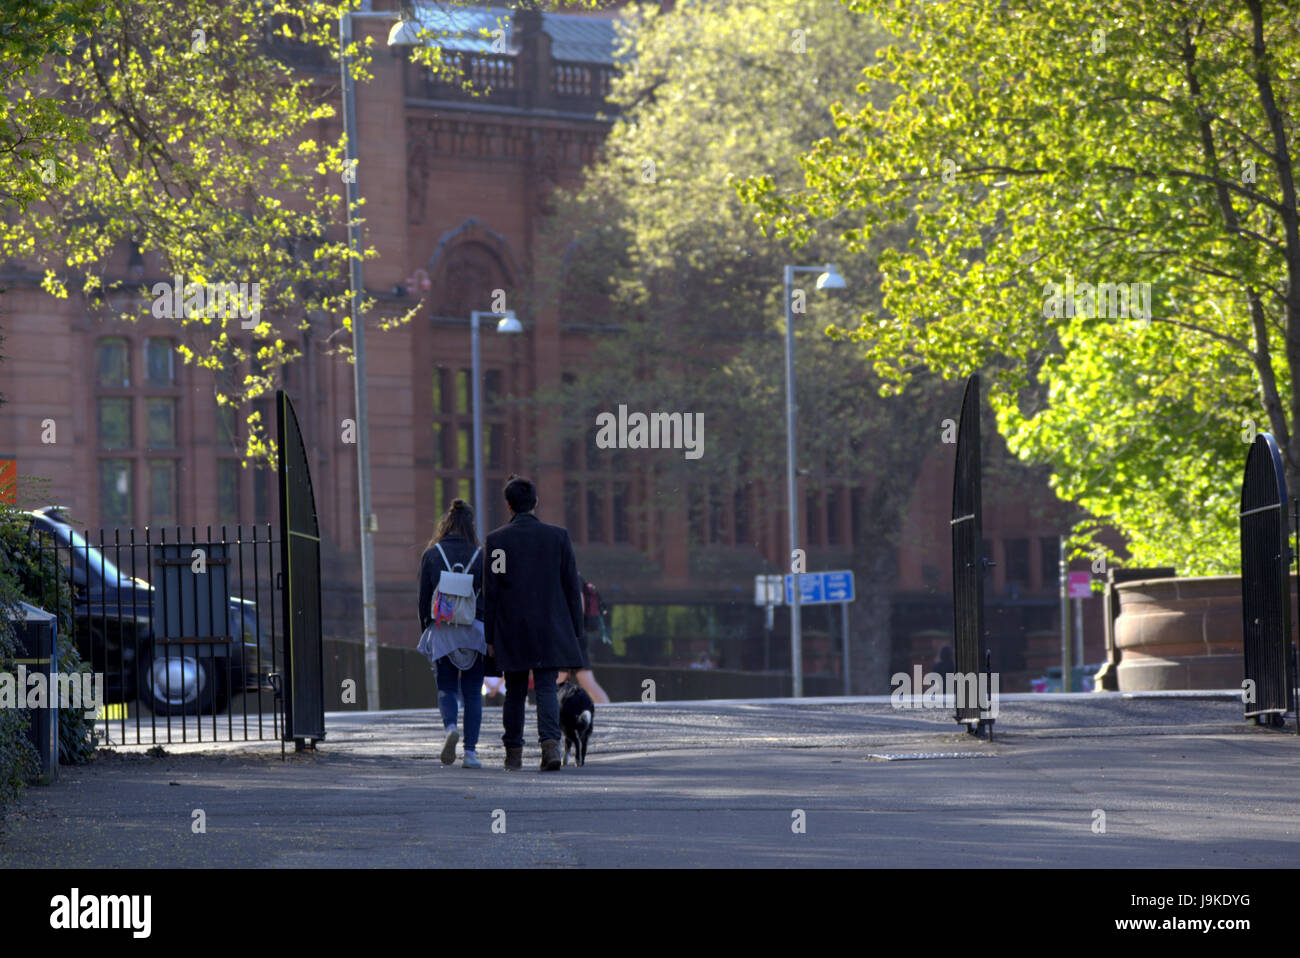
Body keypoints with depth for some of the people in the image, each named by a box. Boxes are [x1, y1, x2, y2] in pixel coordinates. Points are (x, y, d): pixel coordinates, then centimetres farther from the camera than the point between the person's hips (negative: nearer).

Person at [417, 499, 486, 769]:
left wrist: (426, 629, 12)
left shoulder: (431, 555, 3)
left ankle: (450, 727, -23)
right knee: (473, 691, 6)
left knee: (446, 688, 7)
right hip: (475, 630, 0)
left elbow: (424, 597, 3)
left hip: (441, 629, 0)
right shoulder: (480, 556, 2)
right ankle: (470, 750, -1)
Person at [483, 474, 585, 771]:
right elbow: (572, 587, 2)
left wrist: (490, 636, 3)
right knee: (546, 686, -1)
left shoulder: (496, 540, -3)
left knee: (515, 691, 11)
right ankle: (550, 742, -22)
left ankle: (513, 753, 16)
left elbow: (490, 592, -3)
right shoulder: (558, 536, 0)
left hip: (511, 631, 0)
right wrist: (575, 630, 8)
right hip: (550, 630, 0)